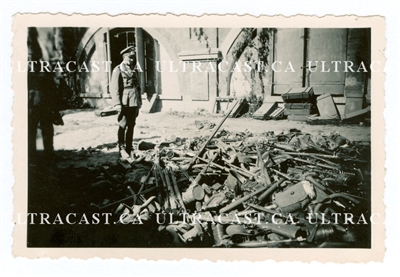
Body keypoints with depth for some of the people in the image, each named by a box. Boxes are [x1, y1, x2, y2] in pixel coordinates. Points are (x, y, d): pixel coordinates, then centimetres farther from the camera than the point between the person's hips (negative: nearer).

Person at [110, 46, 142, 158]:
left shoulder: (134, 71, 15)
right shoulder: (118, 70, -5)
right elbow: (114, 88, -10)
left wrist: (139, 103, 16)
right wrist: (118, 104, -16)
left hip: (134, 103, 6)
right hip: (125, 103, -6)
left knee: (131, 126, 8)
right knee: (123, 125, -6)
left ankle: (129, 150, 15)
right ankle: (121, 149, 3)